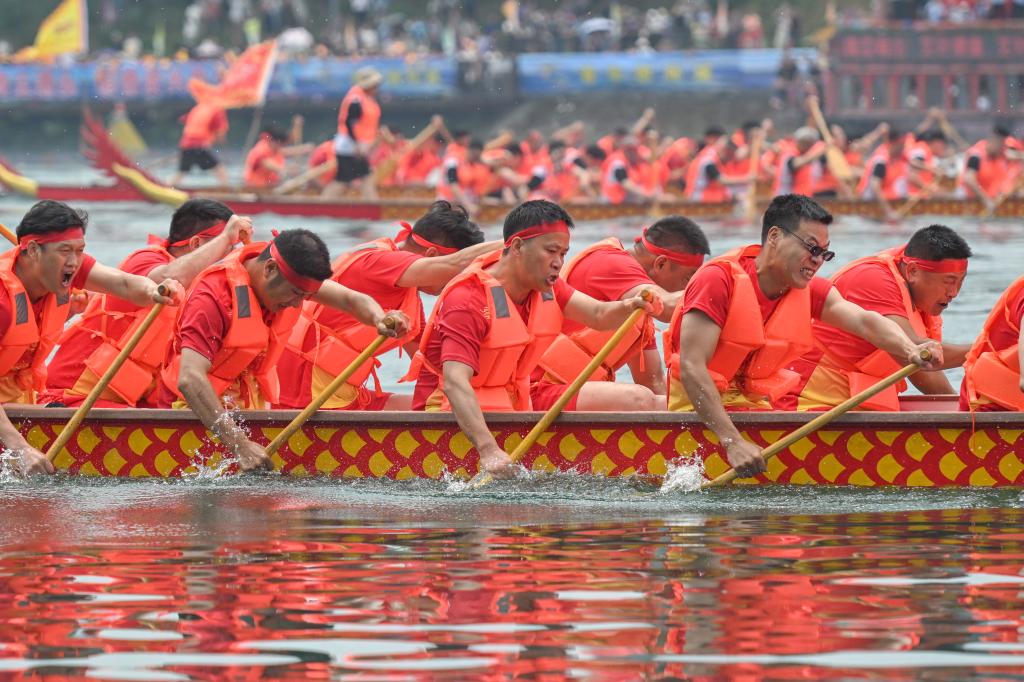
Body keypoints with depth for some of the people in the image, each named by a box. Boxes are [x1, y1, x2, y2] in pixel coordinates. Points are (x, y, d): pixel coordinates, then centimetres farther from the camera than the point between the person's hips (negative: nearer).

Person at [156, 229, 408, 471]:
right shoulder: (212, 297, -26)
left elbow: (352, 300, 0)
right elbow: (189, 380, -35)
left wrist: (378, 319, -26)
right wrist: (240, 445, -43)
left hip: (251, 407, 7)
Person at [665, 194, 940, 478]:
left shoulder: (810, 292, 6)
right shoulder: (719, 279, -18)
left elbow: (865, 321, -11)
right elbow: (691, 367, -25)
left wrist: (910, 350, -35)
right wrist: (732, 442, -34)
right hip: (700, 409, -7)